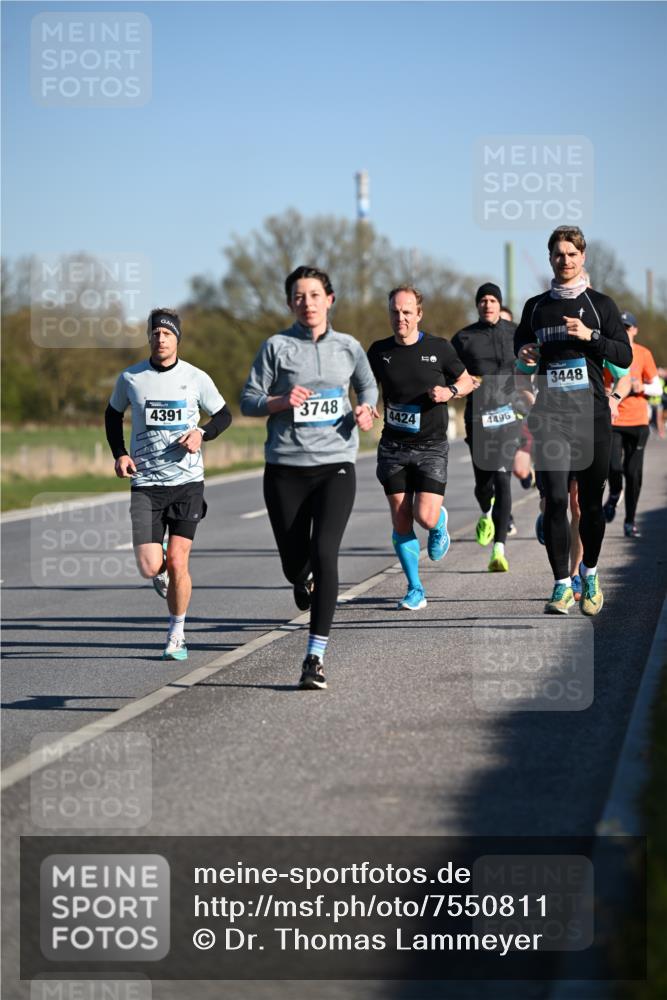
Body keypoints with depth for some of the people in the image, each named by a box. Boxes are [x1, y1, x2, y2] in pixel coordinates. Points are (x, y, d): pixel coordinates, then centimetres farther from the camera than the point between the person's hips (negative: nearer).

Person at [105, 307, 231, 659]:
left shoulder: (196, 378, -1)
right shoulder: (130, 378, 1)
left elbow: (223, 415, 12)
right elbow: (113, 414, 18)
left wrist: (201, 433, -8)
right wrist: (120, 454, 3)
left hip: (187, 481, -1)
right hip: (145, 484, 1)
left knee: (177, 563, -6)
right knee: (150, 568, -10)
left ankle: (177, 635, 13)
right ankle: (161, 570, 30)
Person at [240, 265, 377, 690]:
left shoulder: (349, 348, 8)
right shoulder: (276, 347, 2)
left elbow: (368, 386, 25)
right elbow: (249, 400, 3)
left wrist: (366, 410, 4)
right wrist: (282, 402, -16)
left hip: (335, 464, 0)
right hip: (285, 467, 0)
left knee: (324, 554, -17)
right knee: (294, 563, 7)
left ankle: (316, 657, -16)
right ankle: (306, 582, 49)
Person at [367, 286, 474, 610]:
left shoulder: (439, 348, -2)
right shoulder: (380, 351, 3)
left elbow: (467, 381, 10)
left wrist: (449, 391, -11)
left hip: (431, 446, -2)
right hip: (393, 447, 2)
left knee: (425, 516, -15)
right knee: (401, 522, -1)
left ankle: (440, 523, 24)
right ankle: (415, 590, 11)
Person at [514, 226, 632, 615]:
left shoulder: (600, 304, 5)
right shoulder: (536, 306, 12)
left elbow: (625, 356, 1)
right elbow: (520, 342, 25)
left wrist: (591, 335, -14)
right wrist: (524, 352, 2)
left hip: (592, 415, -1)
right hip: (551, 418, 1)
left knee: (591, 502, 5)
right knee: (555, 500, -10)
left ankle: (590, 574, 25)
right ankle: (562, 586, -8)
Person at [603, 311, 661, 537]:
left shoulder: (643, 354, 4)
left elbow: (657, 387, 7)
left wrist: (642, 388, -13)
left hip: (637, 422, 1)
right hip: (611, 420, -1)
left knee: (633, 473, -2)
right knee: (614, 466, -17)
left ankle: (630, 522, 9)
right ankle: (614, 495, 17)